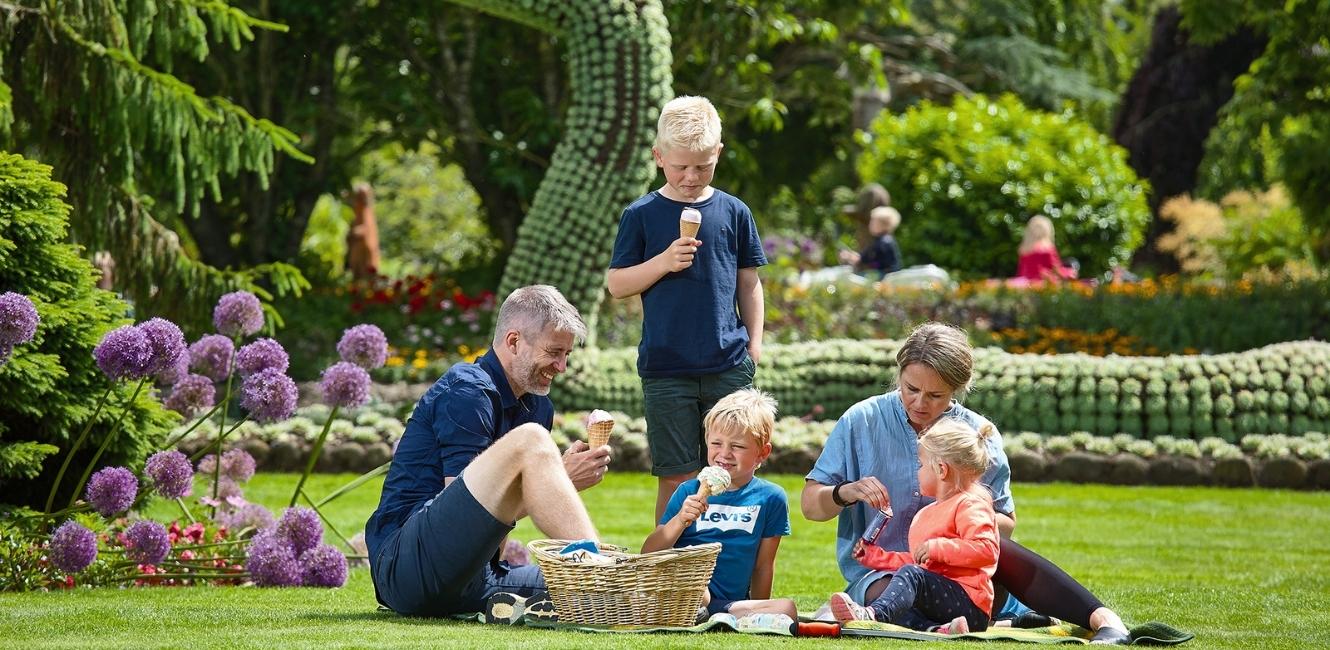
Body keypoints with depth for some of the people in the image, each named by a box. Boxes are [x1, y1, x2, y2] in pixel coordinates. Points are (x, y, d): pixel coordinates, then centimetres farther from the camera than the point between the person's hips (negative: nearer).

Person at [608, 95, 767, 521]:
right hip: (666, 369, -2)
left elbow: (748, 282, 13)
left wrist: (753, 343, 8)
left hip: (729, 364, 2)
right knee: (677, 478, 0)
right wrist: (663, 262, -12)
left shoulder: (733, 213, 6)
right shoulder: (642, 215, 2)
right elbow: (617, 285, 2)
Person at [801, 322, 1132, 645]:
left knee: (999, 549, -34)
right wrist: (845, 493, -17)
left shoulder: (980, 434, 7)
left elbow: (1005, 524, 8)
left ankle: (1102, 619, -42)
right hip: (880, 574, -1)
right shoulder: (862, 420, 4)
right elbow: (810, 505, 6)